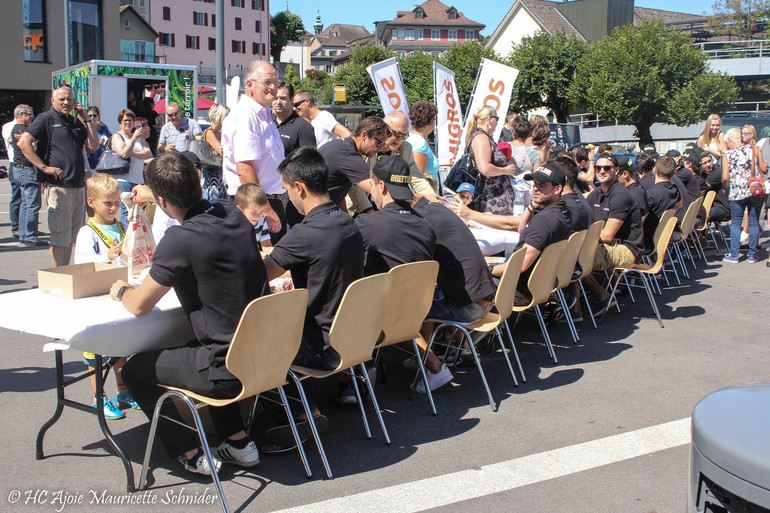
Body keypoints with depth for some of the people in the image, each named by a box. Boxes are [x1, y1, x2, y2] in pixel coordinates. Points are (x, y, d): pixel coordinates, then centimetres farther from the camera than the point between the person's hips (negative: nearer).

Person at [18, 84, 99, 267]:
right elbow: (23, 142, -10)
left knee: (73, 236, 11)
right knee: (60, 237, -5)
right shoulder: (46, 119, -1)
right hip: (59, 187, -7)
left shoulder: (76, 123, 18)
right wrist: (44, 167, -15)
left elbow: (93, 146, 10)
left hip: (79, 187, 7)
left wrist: (87, 119, 6)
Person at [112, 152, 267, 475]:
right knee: (193, 350, 37)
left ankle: (191, 454, 18)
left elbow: (139, 306, -9)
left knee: (135, 369, 14)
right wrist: (153, 194, 39)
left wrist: (121, 290, 13)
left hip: (230, 370, -8)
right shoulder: (232, 214, 1)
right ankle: (238, 443, 33)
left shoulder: (180, 240, -22)